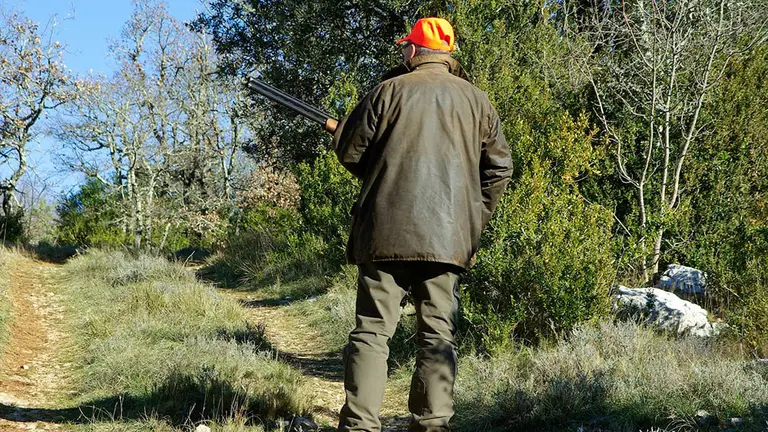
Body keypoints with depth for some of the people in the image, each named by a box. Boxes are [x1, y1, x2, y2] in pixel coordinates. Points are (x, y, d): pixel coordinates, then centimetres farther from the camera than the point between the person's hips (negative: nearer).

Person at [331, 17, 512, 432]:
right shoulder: (476, 100, 9)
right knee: (438, 334, 7)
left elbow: (349, 152, 2)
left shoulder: (389, 91, -1)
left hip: (386, 230, -2)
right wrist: (474, 216, 18)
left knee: (372, 330, 0)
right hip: (448, 236, 3)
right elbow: (499, 167, 11)